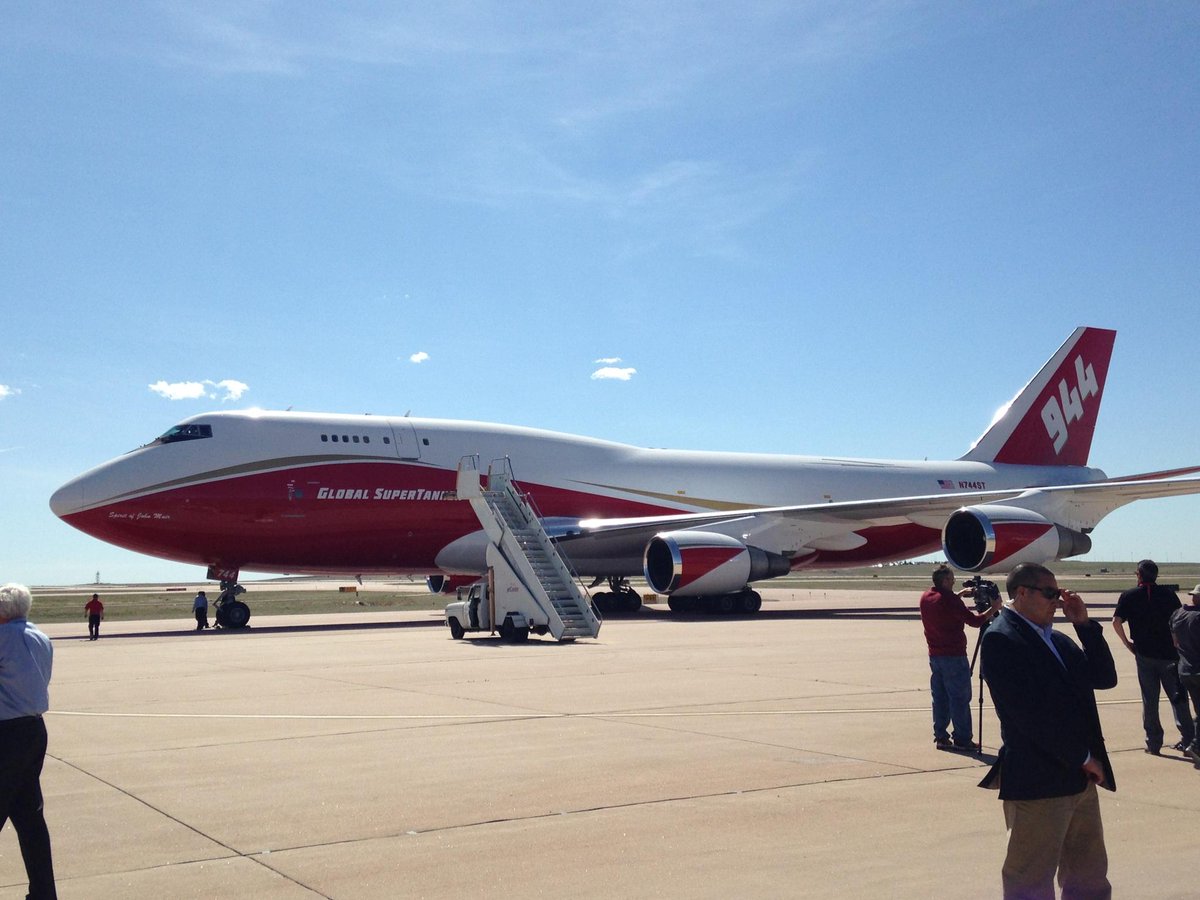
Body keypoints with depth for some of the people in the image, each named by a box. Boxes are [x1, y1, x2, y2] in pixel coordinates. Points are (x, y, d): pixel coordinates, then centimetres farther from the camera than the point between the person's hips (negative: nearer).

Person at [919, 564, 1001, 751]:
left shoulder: (926, 598, 6)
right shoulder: (949, 600, -18)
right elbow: (975, 621, -16)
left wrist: (960, 595, 25)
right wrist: (994, 608, -3)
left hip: (935, 656, 8)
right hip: (953, 656, -7)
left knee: (939, 698, 11)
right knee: (960, 699, -1)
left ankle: (940, 737, 13)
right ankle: (962, 739, 2)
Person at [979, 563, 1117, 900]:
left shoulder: (1058, 641, 15)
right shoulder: (1000, 639, -12)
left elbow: (1104, 678, 11)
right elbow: (1028, 713, -19)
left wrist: (1084, 624, 3)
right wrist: (1083, 757, -14)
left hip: (1080, 778, 8)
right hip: (1038, 781, -8)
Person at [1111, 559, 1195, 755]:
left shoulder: (1129, 596, -1)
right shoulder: (1168, 594, 2)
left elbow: (1116, 622, -12)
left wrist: (1127, 643, 1)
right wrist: (1178, 643, 10)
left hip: (1145, 655, -1)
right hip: (1169, 654, 1)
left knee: (1149, 700, 6)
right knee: (1178, 698, 9)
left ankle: (1154, 742, 8)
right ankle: (1188, 739, 6)